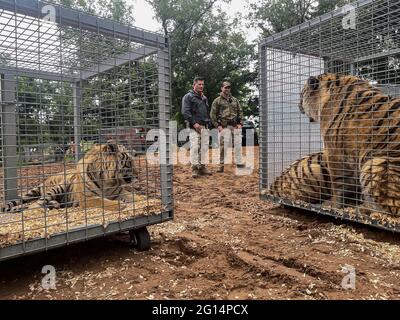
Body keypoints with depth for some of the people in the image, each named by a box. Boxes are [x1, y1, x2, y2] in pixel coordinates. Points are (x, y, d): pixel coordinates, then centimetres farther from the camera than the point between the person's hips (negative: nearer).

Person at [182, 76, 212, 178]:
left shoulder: (205, 98, 22)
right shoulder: (188, 96, -1)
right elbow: (185, 112, -10)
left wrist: (208, 124, 15)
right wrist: (194, 123, -16)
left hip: (205, 127, 7)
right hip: (194, 127, -6)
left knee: (204, 147, 4)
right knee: (195, 147, -10)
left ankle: (202, 167, 11)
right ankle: (195, 168, -4)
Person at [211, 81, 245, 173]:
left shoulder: (235, 100, 16)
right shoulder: (217, 101, 3)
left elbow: (240, 112, 17)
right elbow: (213, 114, 0)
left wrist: (240, 123, 5)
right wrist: (218, 125, -7)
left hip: (235, 126, 4)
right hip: (224, 126, -4)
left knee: (238, 144, 4)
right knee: (223, 145, -3)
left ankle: (239, 163, 14)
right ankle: (222, 164, 6)